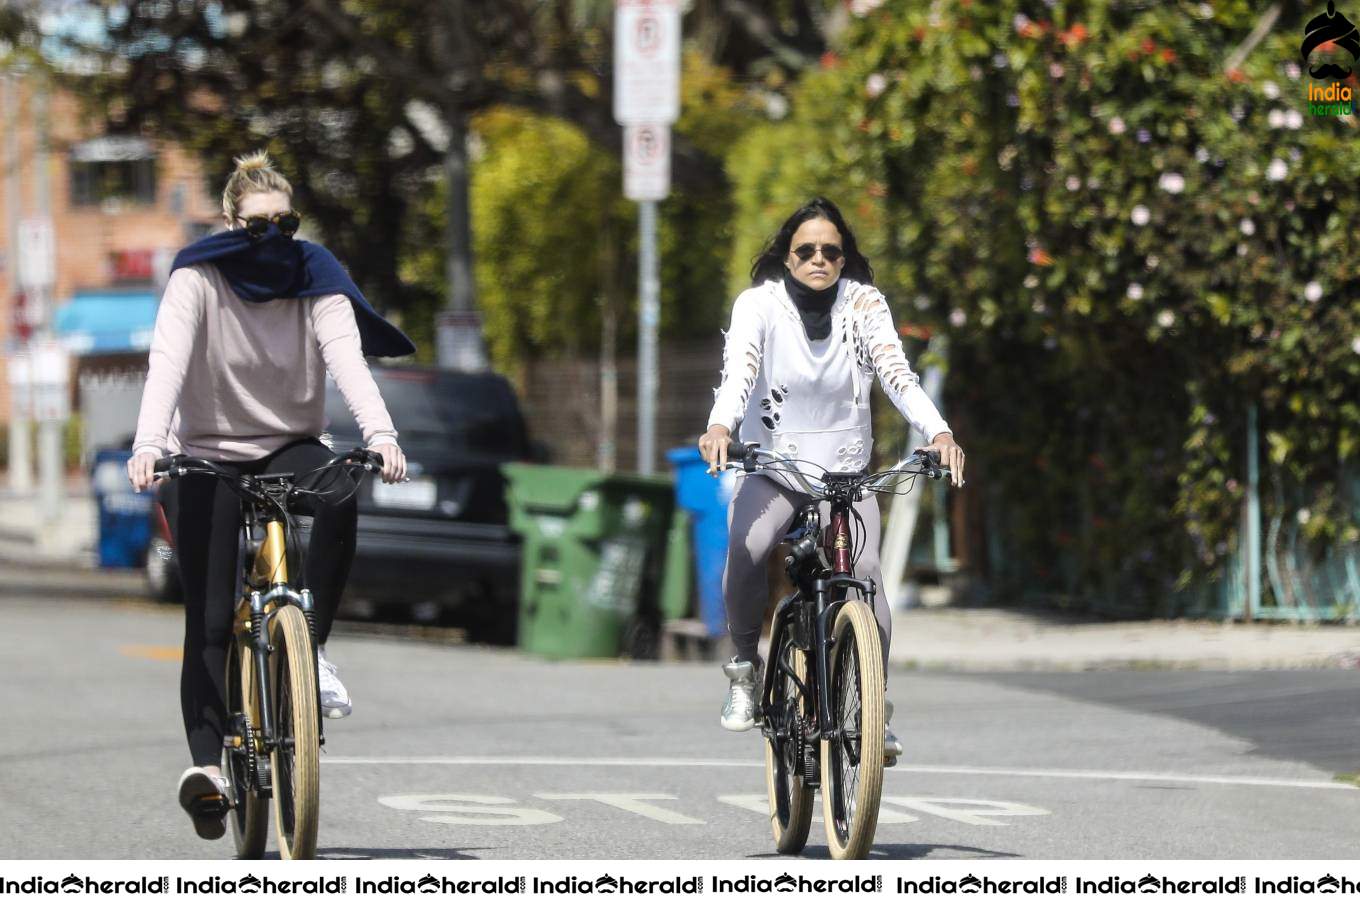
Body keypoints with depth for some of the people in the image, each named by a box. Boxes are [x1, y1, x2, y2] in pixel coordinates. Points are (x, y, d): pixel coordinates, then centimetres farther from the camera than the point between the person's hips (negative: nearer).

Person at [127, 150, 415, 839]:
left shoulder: (314, 278, -5)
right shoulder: (197, 278, -11)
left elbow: (346, 360, -18)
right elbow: (168, 362, -24)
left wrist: (379, 434, -36)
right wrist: (147, 443, -40)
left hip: (289, 446, 2)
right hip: (207, 454, -2)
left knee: (340, 497, -33)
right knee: (210, 619, -11)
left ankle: (311, 648, -20)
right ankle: (205, 763, -11)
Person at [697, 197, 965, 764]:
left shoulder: (864, 303, -2)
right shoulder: (759, 304, -6)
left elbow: (896, 373, -14)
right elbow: (739, 371, -22)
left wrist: (938, 432, -32)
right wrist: (720, 427, -43)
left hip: (846, 475, 1)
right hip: (772, 471, -1)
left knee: (865, 572, -23)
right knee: (746, 549, -31)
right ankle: (745, 665, -7)